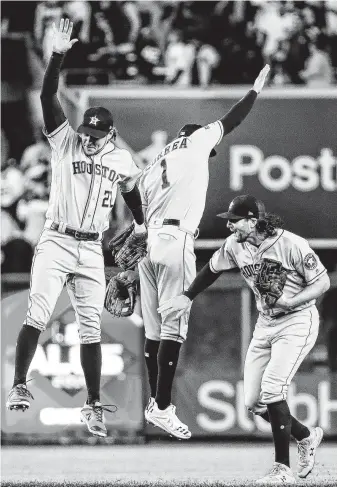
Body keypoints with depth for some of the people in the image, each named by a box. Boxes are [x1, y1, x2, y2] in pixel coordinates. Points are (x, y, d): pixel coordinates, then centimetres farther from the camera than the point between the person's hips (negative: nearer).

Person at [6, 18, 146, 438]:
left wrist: (140, 223, 41)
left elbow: (131, 190, 28)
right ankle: (19, 385, -15)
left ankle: (93, 405, 8)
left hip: (92, 250, 3)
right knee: (37, 315, -16)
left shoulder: (121, 160, 7)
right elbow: (47, 97, -14)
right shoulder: (65, 142, -2)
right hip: (55, 242, -3)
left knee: (91, 328, 3)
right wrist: (58, 55, -27)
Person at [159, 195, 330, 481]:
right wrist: (187, 298, 17)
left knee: (271, 389, -22)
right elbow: (213, 269, 17)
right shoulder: (234, 246, -3)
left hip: (298, 321, -7)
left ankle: (283, 469, -15)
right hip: (265, 325, 7)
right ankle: (306, 436, 29)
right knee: (253, 402, 2)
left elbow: (323, 282, -15)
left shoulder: (292, 245, -21)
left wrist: (289, 303, -27)